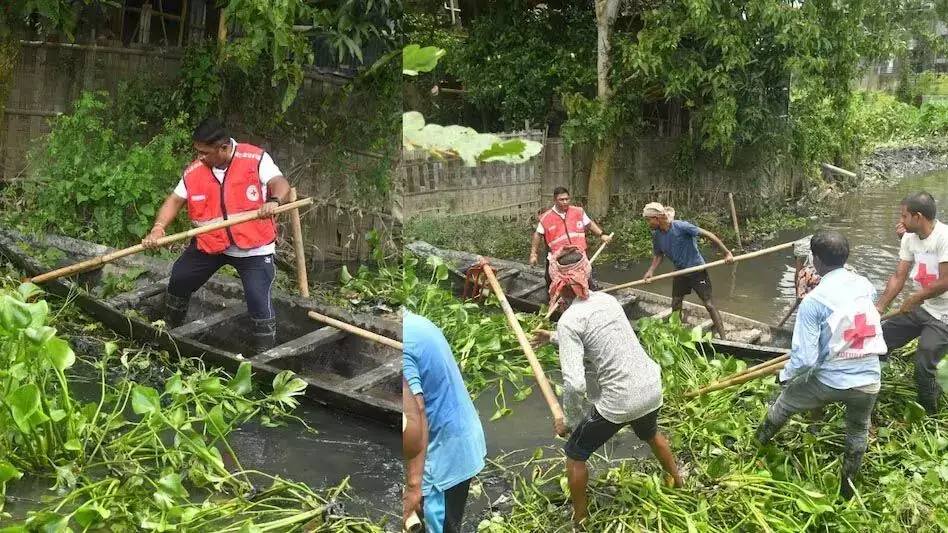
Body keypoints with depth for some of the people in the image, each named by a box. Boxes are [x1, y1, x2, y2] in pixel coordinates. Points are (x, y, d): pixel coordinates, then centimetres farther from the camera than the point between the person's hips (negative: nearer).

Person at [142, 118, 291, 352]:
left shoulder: (256, 159, -13)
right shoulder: (194, 171, -2)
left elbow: (280, 184, -22)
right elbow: (175, 200, -1)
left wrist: (274, 201, -45)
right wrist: (158, 228, -17)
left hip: (253, 246, -5)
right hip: (209, 242, 5)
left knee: (258, 298, -13)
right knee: (179, 279, 14)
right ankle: (169, 331, 39)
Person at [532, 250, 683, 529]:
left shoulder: (569, 321, -17)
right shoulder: (608, 300, 5)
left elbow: (574, 384, -24)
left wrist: (569, 420, -8)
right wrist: (553, 337, 33)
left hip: (619, 401, -7)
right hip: (651, 388, 7)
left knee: (575, 453, 18)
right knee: (650, 434, 40)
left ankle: (579, 520, 29)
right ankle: (678, 483, 61)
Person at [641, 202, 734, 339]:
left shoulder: (681, 226, -27)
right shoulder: (656, 235, -8)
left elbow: (708, 234, -24)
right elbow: (658, 255, 5)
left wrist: (727, 253, -23)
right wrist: (650, 271, -12)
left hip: (697, 270, -6)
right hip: (680, 272, 6)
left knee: (709, 304, -6)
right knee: (675, 305, 12)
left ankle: (723, 338, -1)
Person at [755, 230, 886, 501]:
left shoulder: (813, 301, -18)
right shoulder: (865, 285, -2)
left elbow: (804, 359, -20)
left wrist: (787, 374, 1)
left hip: (831, 381, -3)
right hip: (870, 380, 4)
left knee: (784, 403, 25)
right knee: (858, 431, 30)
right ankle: (847, 491, 42)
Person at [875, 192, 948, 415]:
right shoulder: (910, 238, 0)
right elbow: (898, 277, 2)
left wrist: (915, 299, -11)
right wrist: (878, 308, -5)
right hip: (919, 308, 8)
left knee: (923, 366, -15)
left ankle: (928, 418, 10)